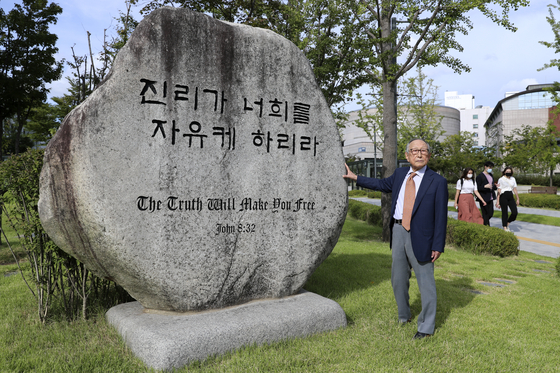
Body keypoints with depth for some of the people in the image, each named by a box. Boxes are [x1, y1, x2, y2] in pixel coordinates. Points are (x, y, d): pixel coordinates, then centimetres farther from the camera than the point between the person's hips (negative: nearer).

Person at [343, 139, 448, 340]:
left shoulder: (437, 182, -9)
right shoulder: (400, 174, 7)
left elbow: (441, 216, -8)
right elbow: (382, 184, 25)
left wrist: (438, 246, -11)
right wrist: (355, 178, 25)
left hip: (420, 236, -5)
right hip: (398, 231, 6)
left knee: (425, 281, 3)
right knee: (398, 278, 18)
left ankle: (426, 327, 21)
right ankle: (403, 316, 40)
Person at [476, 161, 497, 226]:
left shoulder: (491, 175, 15)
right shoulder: (480, 176, -10)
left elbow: (492, 186, 22)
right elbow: (477, 188, -12)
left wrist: (496, 186, 0)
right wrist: (485, 186, -27)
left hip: (490, 198, 8)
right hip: (483, 198, -8)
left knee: (491, 213, 10)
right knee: (485, 214, -2)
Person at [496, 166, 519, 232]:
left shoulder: (513, 179, 14)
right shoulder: (501, 179, 0)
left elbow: (515, 189, 15)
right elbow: (499, 191, -3)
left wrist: (517, 199, 12)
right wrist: (497, 201, -7)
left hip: (511, 197, 5)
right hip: (503, 196, -5)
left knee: (515, 212, -6)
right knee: (504, 212, -2)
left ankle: (507, 223, 19)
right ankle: (505, 228, 8)